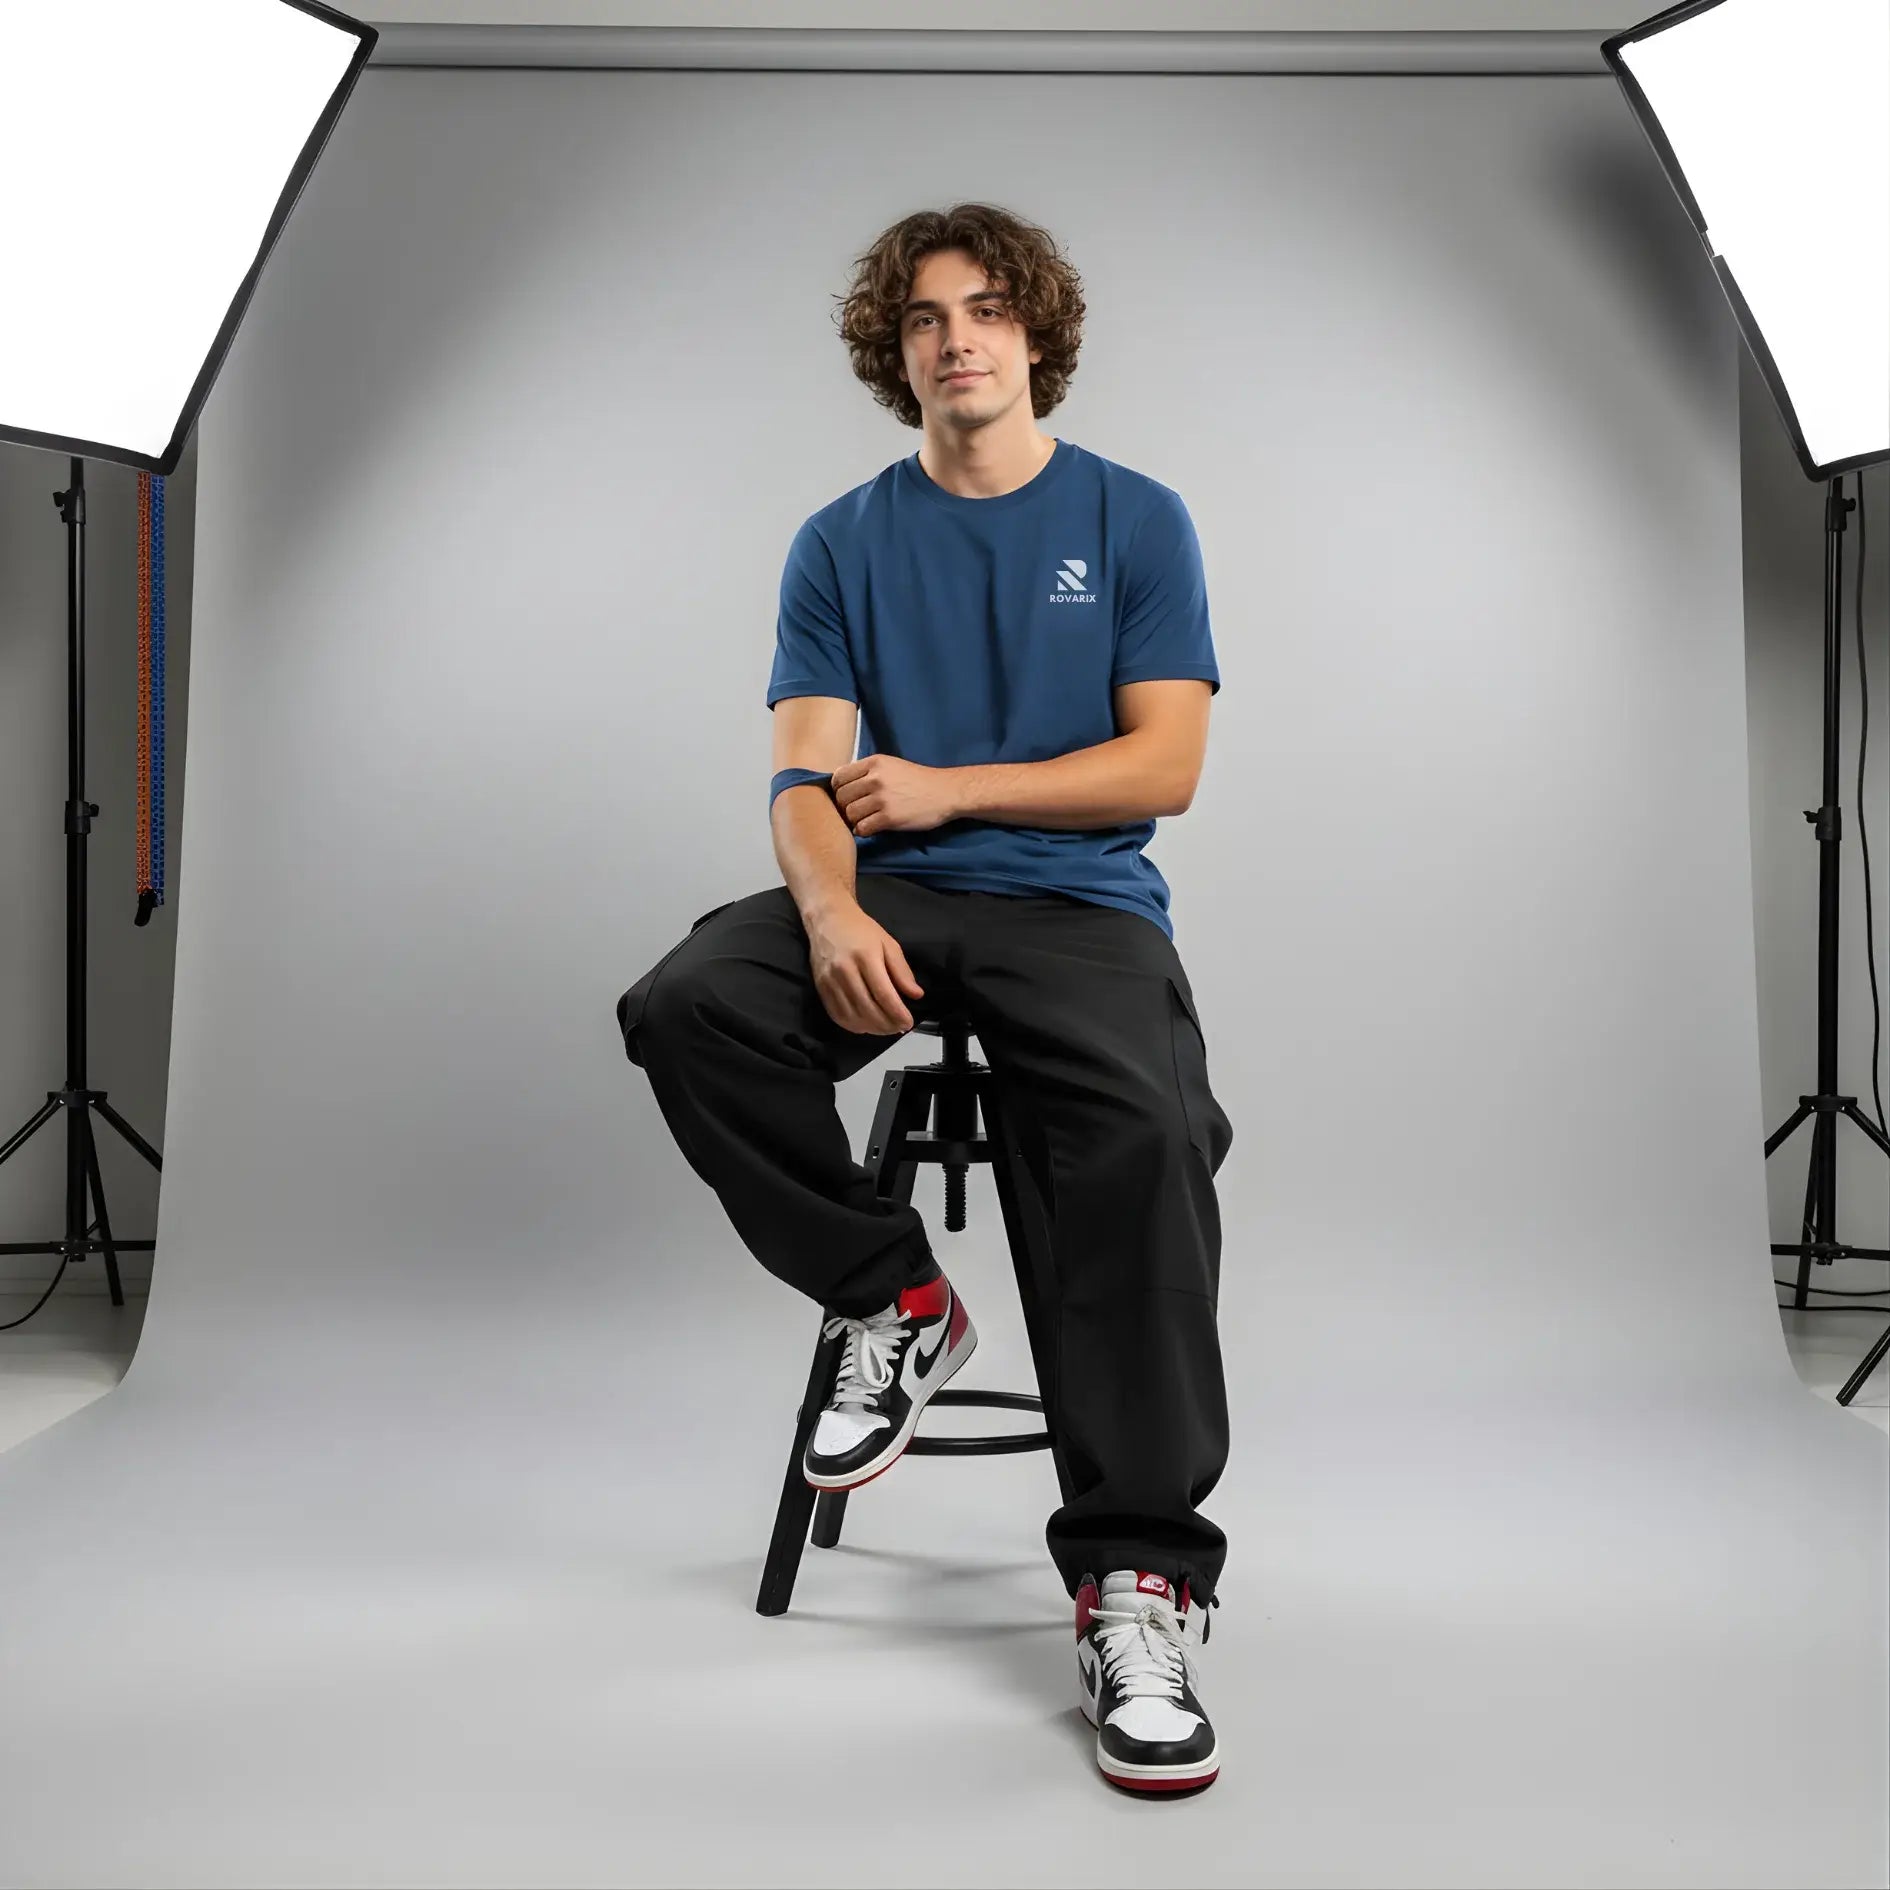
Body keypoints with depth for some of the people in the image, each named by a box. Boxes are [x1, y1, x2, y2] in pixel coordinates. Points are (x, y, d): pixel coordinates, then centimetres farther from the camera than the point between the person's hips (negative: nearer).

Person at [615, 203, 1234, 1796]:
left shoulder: (1137, 521, 9)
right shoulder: (844, 544, 13)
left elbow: (1164, 768, 1)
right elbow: (808, 777, 2)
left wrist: (942, 788, -5)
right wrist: (833, 911, -20)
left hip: (1079, 902, -2)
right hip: (893, 902, 2)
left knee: (1148, 1129, -34)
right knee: (686, 1007, -29)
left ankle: (1138, 1587, -27)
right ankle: (893, 1305, -6)